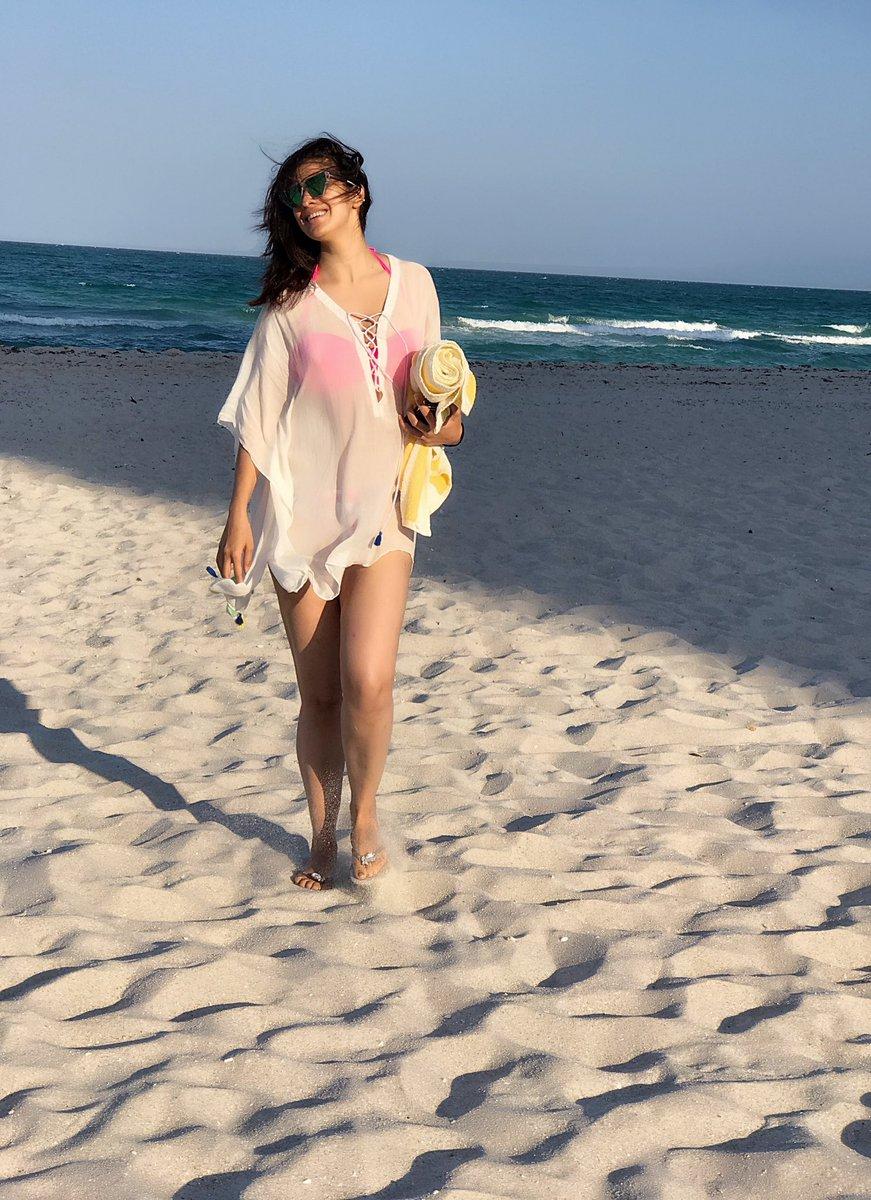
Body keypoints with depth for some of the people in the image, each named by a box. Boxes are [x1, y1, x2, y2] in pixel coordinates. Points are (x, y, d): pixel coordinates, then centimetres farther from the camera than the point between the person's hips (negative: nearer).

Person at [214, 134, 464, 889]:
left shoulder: (413, 283, 8)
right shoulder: (291, 302, 4)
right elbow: (257, 416, 3)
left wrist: (443, 424, -4)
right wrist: (238, 515, -3)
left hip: (382, 509, 0)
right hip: (300, 512, 0)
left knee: (369, 679, -16)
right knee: (319, 693, 4)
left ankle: (365, 813, 10)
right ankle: (323, 837, 22)